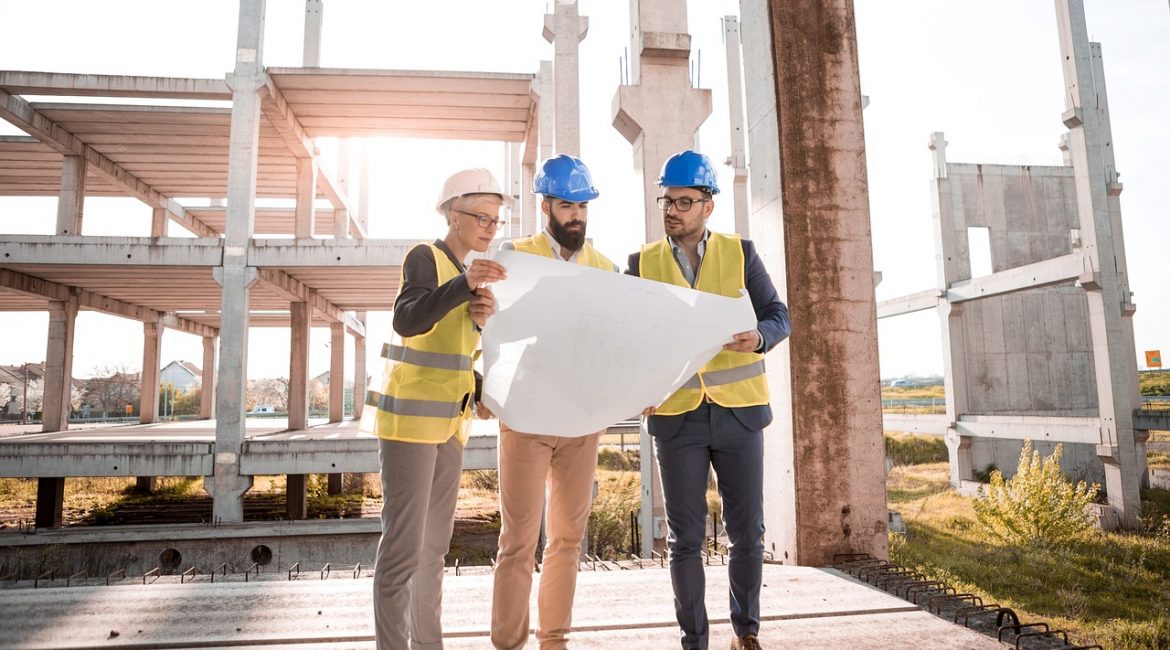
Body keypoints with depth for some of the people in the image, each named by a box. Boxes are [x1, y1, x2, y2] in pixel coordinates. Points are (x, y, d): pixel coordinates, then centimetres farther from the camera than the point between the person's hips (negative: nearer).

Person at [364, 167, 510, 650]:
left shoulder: (466, 270, 15)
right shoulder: (425, 257, -9)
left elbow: (473, 343, 11)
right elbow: (407, 321, -26)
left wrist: (484, 315, -10)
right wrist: (464, 285, -40)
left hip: (449, 419, 8)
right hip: (409, 417, -8)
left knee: (436, 541, 11)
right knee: (404, 542, -9)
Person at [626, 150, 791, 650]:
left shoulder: (740, 253, 4)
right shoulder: (643, 263, 4)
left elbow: (779, 316, 3)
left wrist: (759, 338, -20)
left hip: (739, 411, 0)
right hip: (676, 415, 0)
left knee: (747, 532, 8)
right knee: (685, 537, 5)